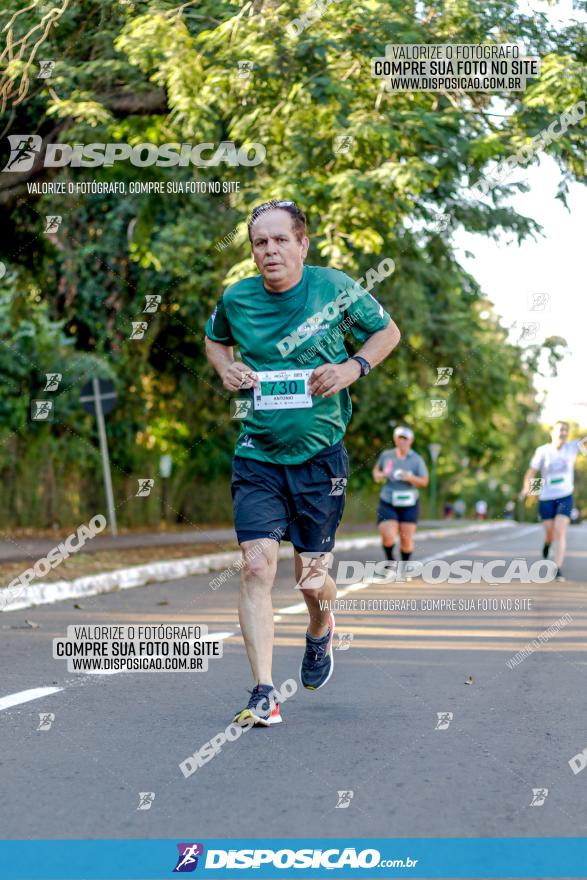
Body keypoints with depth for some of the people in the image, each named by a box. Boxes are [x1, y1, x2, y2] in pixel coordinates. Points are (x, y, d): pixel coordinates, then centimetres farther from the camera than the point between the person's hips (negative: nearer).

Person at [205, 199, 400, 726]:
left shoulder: (335, 287, -6)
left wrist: (354, 366, -9)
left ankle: (321, 629, 43)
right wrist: (226, 368, 0)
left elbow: (388, 331, 9)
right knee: (257, 566, -14)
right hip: (258, 455, 1)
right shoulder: (236, 299, 0)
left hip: (320, 455, -1)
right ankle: (264, 694, -10)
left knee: (311, 579, 6)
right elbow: (215, 339, 23)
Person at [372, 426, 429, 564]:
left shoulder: (416, 459, -2)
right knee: (388, 537, -13)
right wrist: (378, 475, -3)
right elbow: (376, 470, 20)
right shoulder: (386, 455, 3)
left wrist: (411, 478, -20)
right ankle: (390, 560, 15)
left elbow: (424, 482, -3)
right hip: (388, 503, 0)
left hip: (409, 504, 0)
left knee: (406, 538, 1)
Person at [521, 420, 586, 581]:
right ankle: (547, 543, 45)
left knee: (560, 532, -14)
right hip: (546, 498, 0)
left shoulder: (572, 447, -2)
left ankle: (557, 570, -15)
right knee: (550, 533, 6)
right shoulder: (543, 451, -7)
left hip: (565, 497, 0)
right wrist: (526, 488, -24)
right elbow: (531, 471, -7)